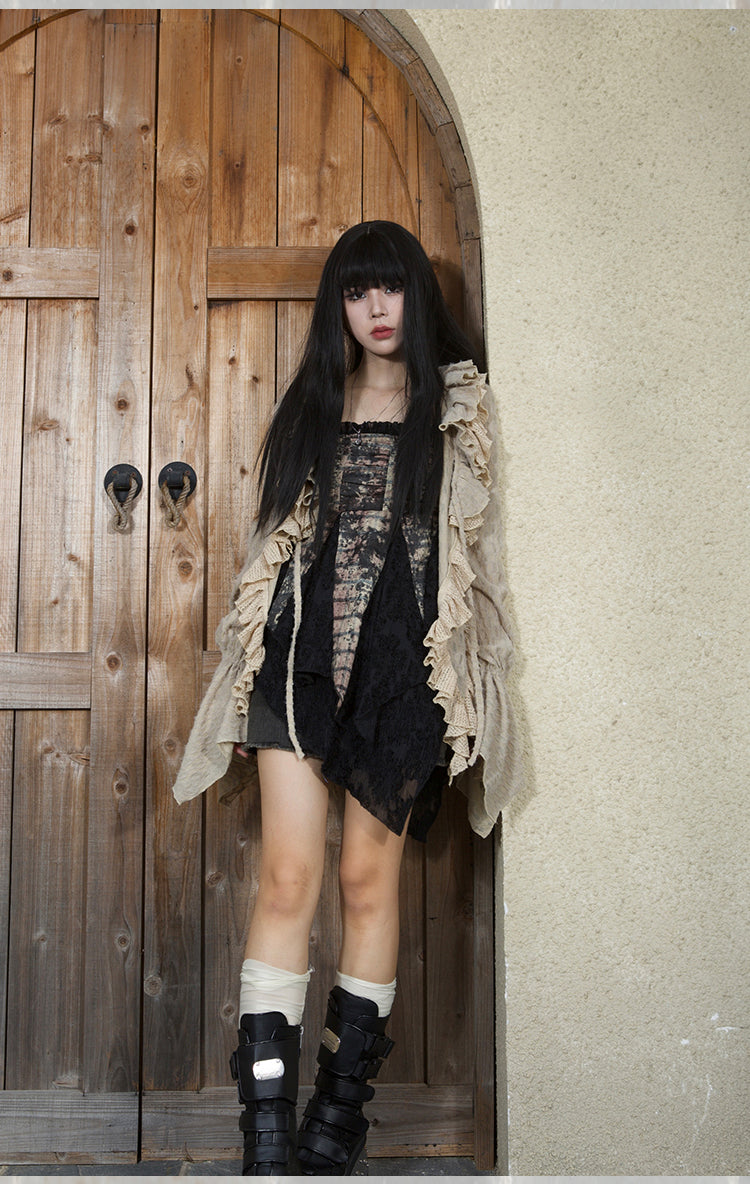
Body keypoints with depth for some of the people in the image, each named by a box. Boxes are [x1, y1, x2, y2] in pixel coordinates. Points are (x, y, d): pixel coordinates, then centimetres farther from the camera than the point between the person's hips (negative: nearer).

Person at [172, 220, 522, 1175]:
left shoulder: (460, 406, 10)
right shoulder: (312, 405, 17)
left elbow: (479, 544, 7)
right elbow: (277, 539, 18)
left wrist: (463, 672, -1)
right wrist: (251, 648, 12)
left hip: (402, 662, -1)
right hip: (303, 651, 2)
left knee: (369, 879, 3)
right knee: (288, 876, -7)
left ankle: (341, 1107, 17)